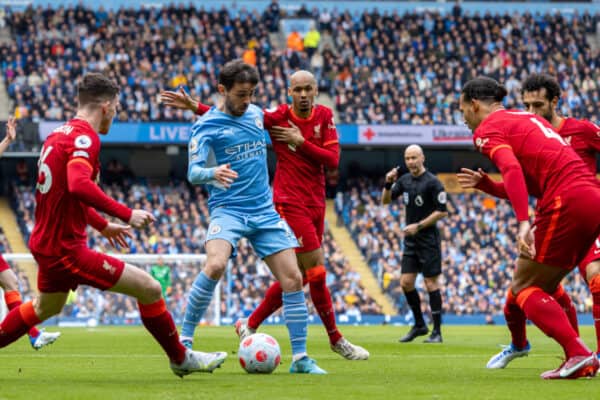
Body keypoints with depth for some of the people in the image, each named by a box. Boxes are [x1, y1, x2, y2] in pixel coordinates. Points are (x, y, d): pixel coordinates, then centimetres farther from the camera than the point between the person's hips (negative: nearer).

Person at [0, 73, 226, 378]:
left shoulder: (58, 135, 12)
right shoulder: (85, 137, -16)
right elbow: (79, 186, -34)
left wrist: (102, 226, 31)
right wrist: (126, 214, -28)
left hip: (44, 244, 10)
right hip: (66, 248, -10)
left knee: (45, 308, 35)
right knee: (149, 289, -6)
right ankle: (181, 359, 7)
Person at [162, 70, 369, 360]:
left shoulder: (324, 116, 3)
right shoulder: (278, 116, -8)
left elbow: (333, 161, -3)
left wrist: (301, 142, -13)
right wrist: (194, 107, -15)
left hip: (317, 205, 6)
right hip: (290, 204, -6)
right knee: (317, 272, -9)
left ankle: (250, 325, 24)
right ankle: (336, 339, 4)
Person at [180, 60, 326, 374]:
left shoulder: (256, 113, 11)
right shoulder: (206, 126, -7)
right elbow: (193, 173, -17)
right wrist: (213, 173, -36)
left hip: (264, 210, 6)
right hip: (227, 209, -6)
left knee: (292, 279, -3)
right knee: (215, 265, -31)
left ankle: (300, 358, 6)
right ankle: (184, 341, -18)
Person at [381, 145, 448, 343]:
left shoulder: (432, 182, -11)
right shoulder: (404, 180, 9)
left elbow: (442, 211, -13)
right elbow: (385, 200, 14)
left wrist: (418, 226, -15)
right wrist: (388, 184, -6)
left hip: (428, 239, -7)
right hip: (410, 240, 7)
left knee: (431, 283, -5)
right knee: (406, 282, 3)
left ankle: (437, 332, -1)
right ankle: (419, 325, 18)